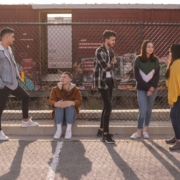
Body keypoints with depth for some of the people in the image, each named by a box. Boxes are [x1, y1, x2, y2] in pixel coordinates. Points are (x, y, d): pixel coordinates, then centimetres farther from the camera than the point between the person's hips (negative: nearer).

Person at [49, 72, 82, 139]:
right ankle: (59, 129, -33)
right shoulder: (55, 89, 1)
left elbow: (79, 101, -18)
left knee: (70, 106, -31)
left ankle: (69, 129, -31)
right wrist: (56, 104, -41)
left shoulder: (76, 90, -1)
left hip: (71, 114, 0)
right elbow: (51, 101, -15)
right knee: (59, 106, -30)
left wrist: (71, 103, -42)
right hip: (58, 114, 1)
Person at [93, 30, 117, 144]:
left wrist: (110, 64, -10)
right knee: (109, 106, -12)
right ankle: (105, 134, -7)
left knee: (106, 106, 13)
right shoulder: (99, 51, -16)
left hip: (109, 80, 9)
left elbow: (111, 65, 11)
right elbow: (106, 67, -22)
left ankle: (101, 130, 25)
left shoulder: (111, 51, 11)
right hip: (102, 81, -9)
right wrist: (111, 63, -3)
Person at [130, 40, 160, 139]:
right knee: (143, 110, -9)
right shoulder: (138, 60, -4)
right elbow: (137, 76, -8)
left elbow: (157, 76, 0)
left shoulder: (155, 60, 3)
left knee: (149, 110, 8)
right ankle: (138, 131, 4)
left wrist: (152, 88, -14)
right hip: (141, 88, -3)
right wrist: (147, 87, -13)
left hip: (153, 88, 3)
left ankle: (145, 130, 19)